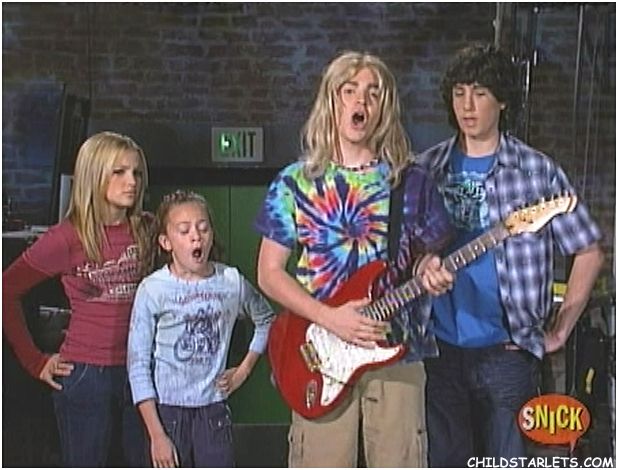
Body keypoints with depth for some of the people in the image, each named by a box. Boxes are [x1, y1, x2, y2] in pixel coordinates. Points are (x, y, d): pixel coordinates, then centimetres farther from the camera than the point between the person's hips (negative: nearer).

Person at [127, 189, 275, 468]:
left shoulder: (231, 282, -2)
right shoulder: (153, 289, -11)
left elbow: (266, 320, 18)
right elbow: (138, 363, -9)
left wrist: (244, 370, 9)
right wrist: (156, 434, -11)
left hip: (213, 409, 2)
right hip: (168, 410, -2)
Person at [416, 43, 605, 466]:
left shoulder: (537, 171, -3)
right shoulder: (428, 169, 6)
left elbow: (589, 252, 1)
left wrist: (560, 331, -1)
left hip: (507, 351, -2)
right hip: (440, 349, 3)